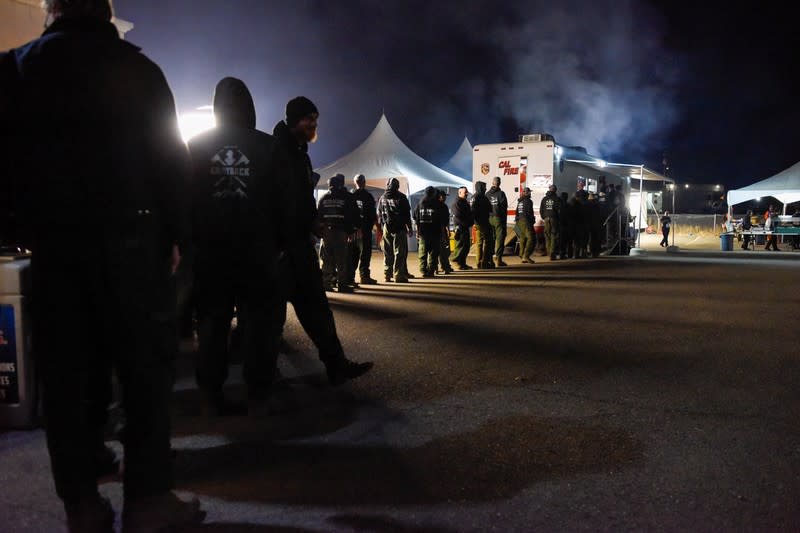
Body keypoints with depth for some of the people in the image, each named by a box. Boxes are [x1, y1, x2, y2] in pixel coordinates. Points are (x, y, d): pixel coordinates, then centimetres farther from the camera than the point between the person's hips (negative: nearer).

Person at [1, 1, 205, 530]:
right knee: (145, 364, 0)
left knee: (67, 372, 6)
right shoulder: (136, 67, 4)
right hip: (128, 236, -2)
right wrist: (175, 233, 2)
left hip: (52, 241, 3)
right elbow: (170, 156, -1)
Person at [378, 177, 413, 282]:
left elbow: (379, 215, 9)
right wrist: (409, 227, 3)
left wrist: (382, 227, 14)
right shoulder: (401, 197, -5)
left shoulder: (382, 198, 8)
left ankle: (387, 274, 11)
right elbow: (407, 214, -4)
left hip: (387, 228, 4)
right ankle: (398, 275, -6)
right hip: (399, 228, -4)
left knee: (387, 253, 10)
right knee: (399, 252, -3)